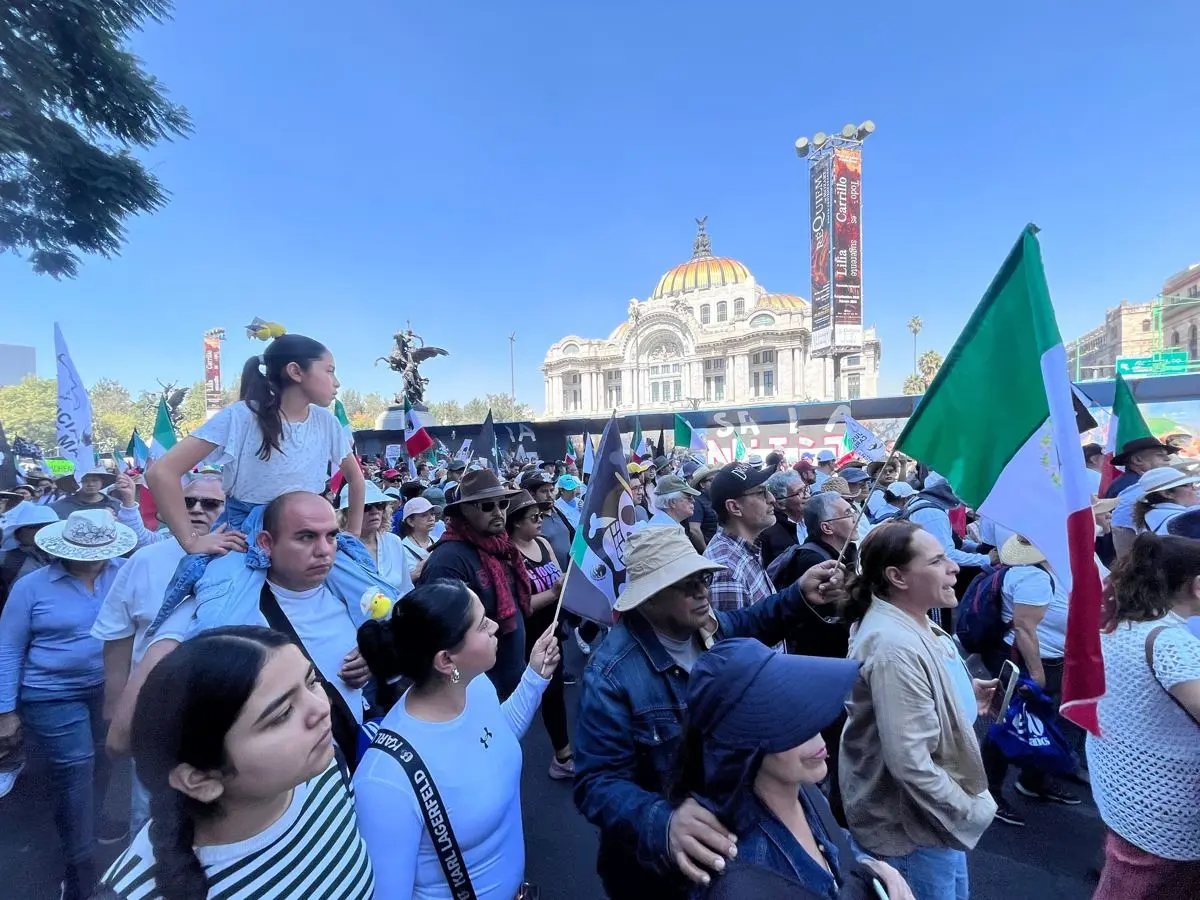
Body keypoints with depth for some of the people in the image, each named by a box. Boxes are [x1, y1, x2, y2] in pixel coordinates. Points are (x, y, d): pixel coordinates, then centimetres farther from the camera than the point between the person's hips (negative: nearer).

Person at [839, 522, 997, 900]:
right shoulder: (895, 648, -33)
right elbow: (909, 762, -31)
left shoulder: (912, 623, -1)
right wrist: (971, 811, -17)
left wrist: (967, 696, 5)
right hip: (912, 825, -9)